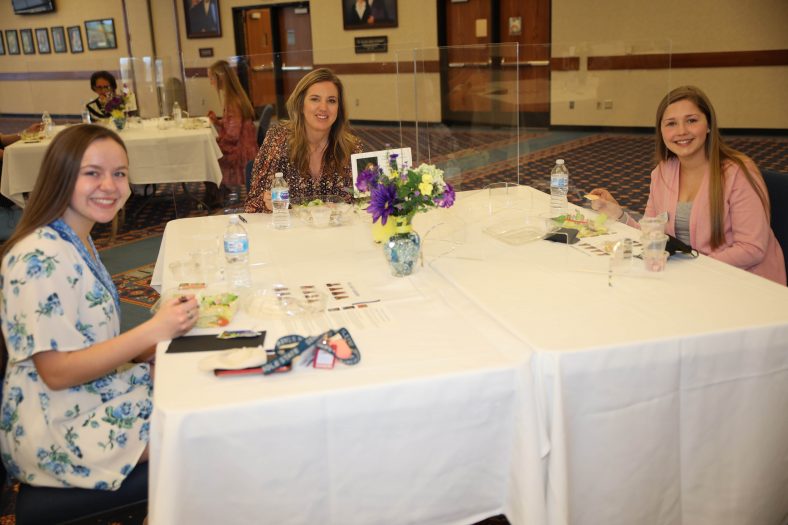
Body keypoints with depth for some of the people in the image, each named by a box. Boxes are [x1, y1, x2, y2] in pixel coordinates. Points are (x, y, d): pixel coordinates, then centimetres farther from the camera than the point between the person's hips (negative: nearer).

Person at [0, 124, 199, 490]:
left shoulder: (78, 242, 6)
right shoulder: (41, 260, -24)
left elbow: (90, 340, 8)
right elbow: (56, 371, -24)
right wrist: (153, 331, -27)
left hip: (105, 389, 9)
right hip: (59, 433, -9)